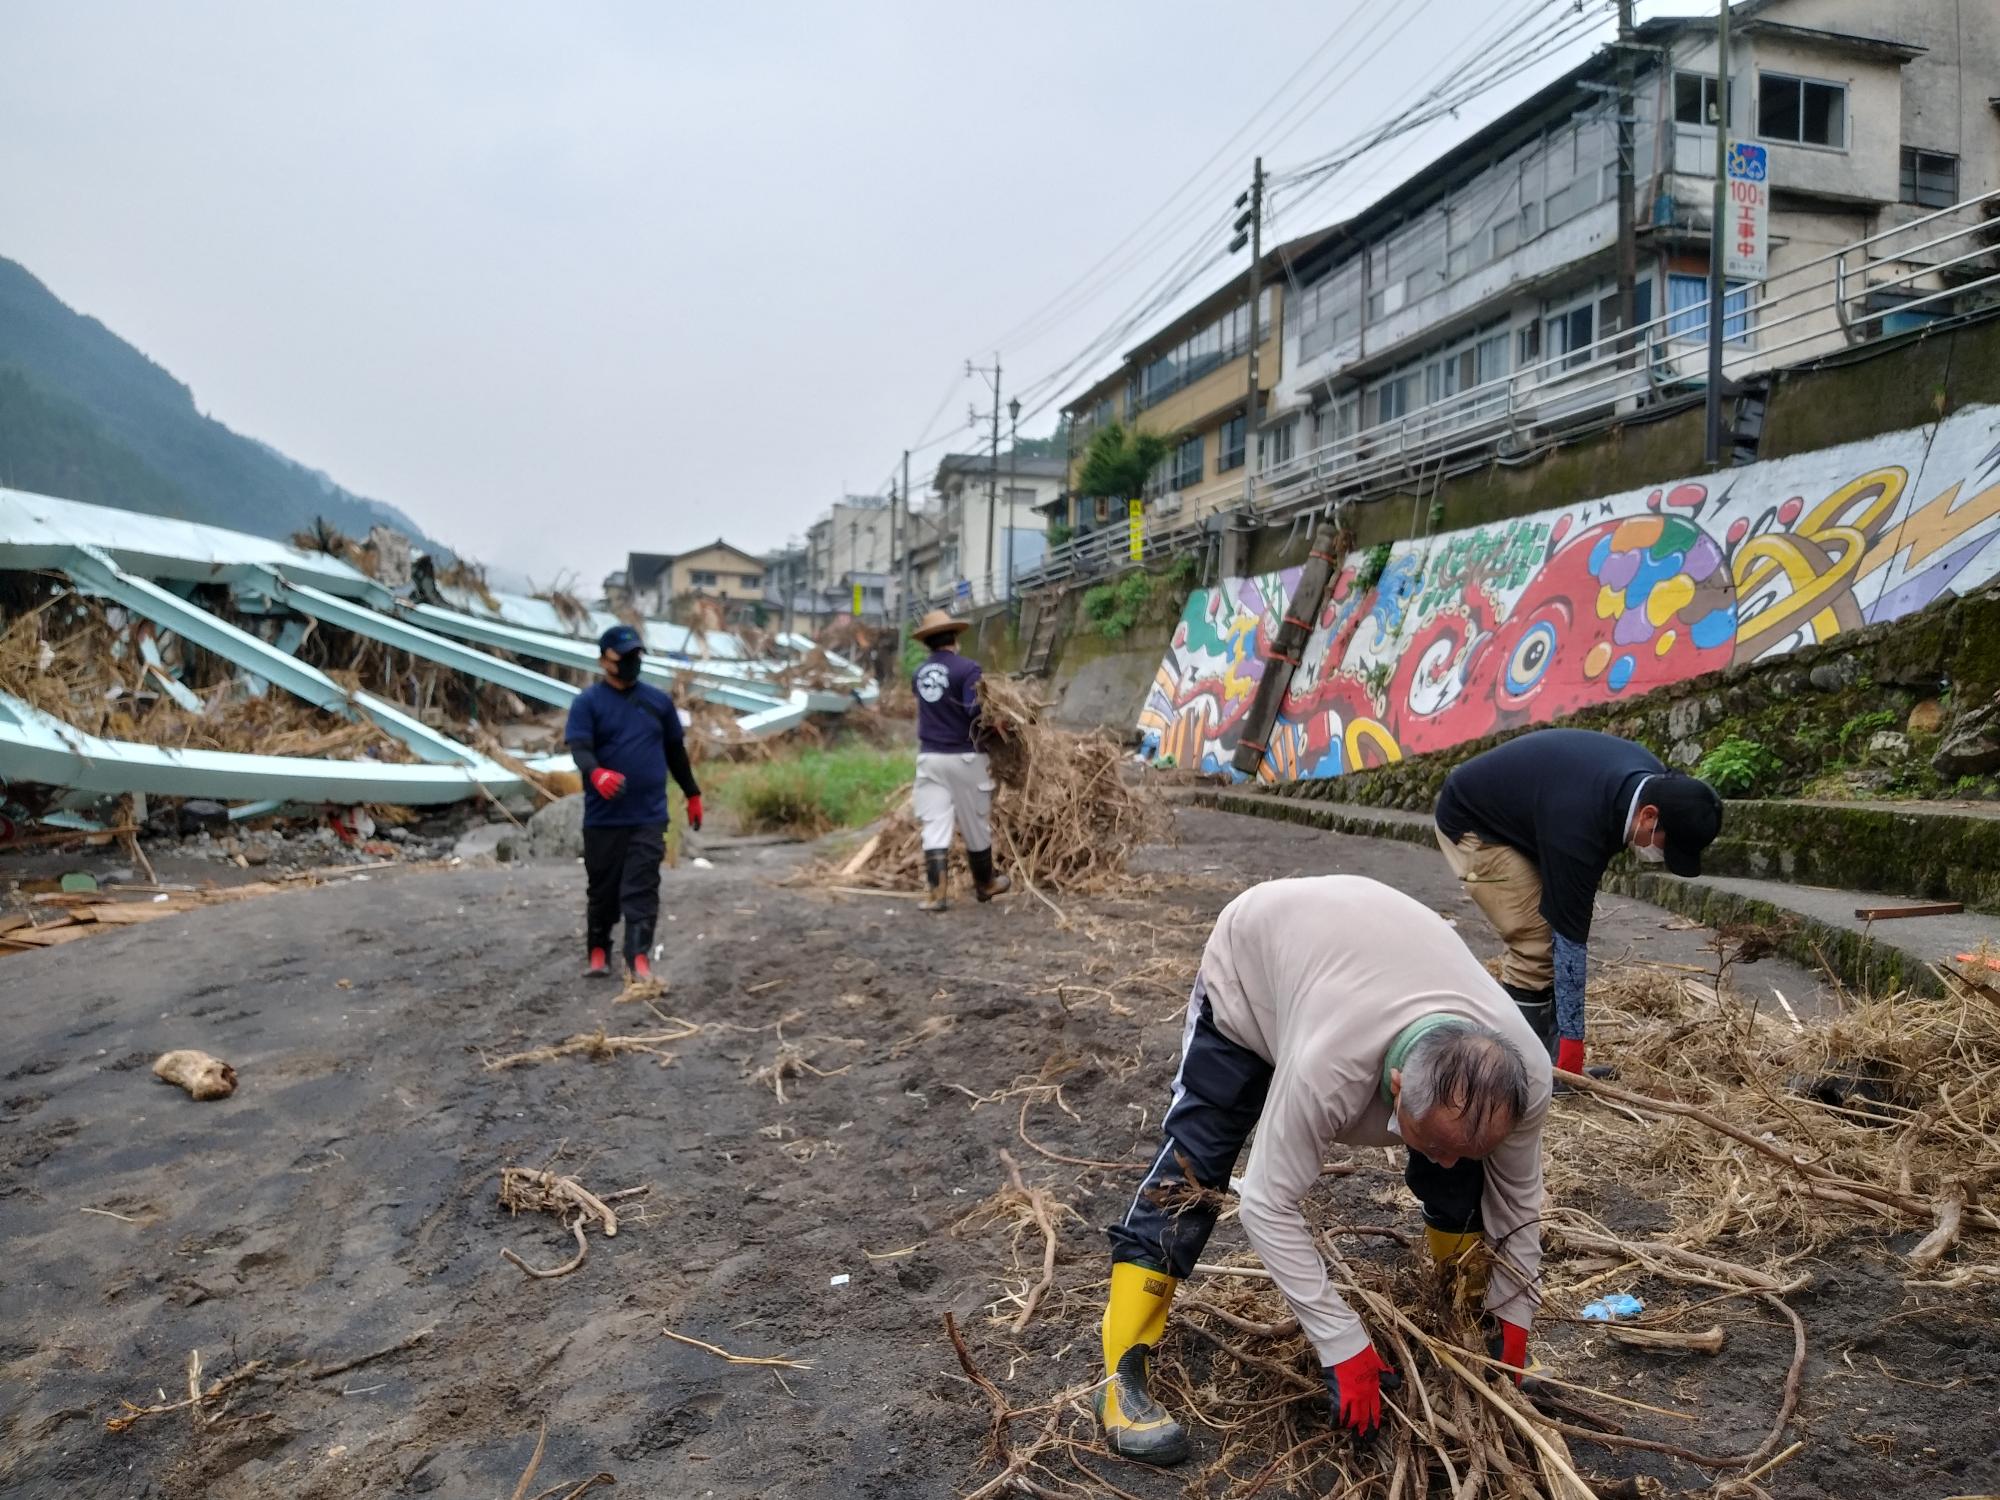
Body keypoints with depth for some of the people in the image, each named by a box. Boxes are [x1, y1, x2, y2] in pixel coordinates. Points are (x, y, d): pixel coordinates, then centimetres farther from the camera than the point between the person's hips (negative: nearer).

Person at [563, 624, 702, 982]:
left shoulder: (658, 700, 9)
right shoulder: (588, 702, -2)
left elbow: (675, 750, 18)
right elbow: (579, 748, -15)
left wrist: (692, 794, 21)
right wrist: (596, 774, -37)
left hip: (649, 816, 1)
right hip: (603, 817, -1)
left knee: (642, 889, -4)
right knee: (603, 888, 11)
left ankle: (639, 958, -5)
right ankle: (598, 951, 28)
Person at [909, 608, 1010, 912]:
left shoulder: (919, 673, 7)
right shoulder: (967, 668, -11)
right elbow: (975, 713, -19)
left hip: (929, 757, 4)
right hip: (963, 757, -4)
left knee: (935, 826, 2)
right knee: (975, 825, 11)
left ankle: (936, 893, -6)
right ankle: (984, 884, 27)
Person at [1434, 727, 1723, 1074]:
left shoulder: (1653, 780, -14)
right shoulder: (1577, 828, -37)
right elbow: (1570, 939, -31)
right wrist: (1572, 1043, -24)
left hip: (1521, 815, 9)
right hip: (1472, 823, -9)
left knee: (1558, 933, 2)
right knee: (1537, 944, -15)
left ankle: (1550, 1061, 9)